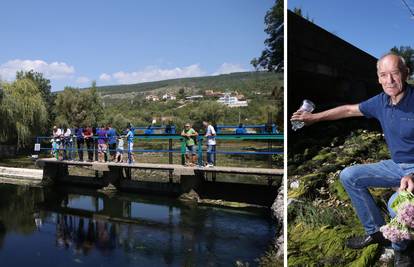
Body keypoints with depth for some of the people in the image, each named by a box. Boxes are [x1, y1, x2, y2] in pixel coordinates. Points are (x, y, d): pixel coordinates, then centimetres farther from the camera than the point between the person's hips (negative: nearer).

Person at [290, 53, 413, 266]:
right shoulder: (381, 101, -1)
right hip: (396, 165, 8)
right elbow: (350, 110, 14)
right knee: (348, 176, 4)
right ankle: (376, 232, 11)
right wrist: (314, 117, 19)